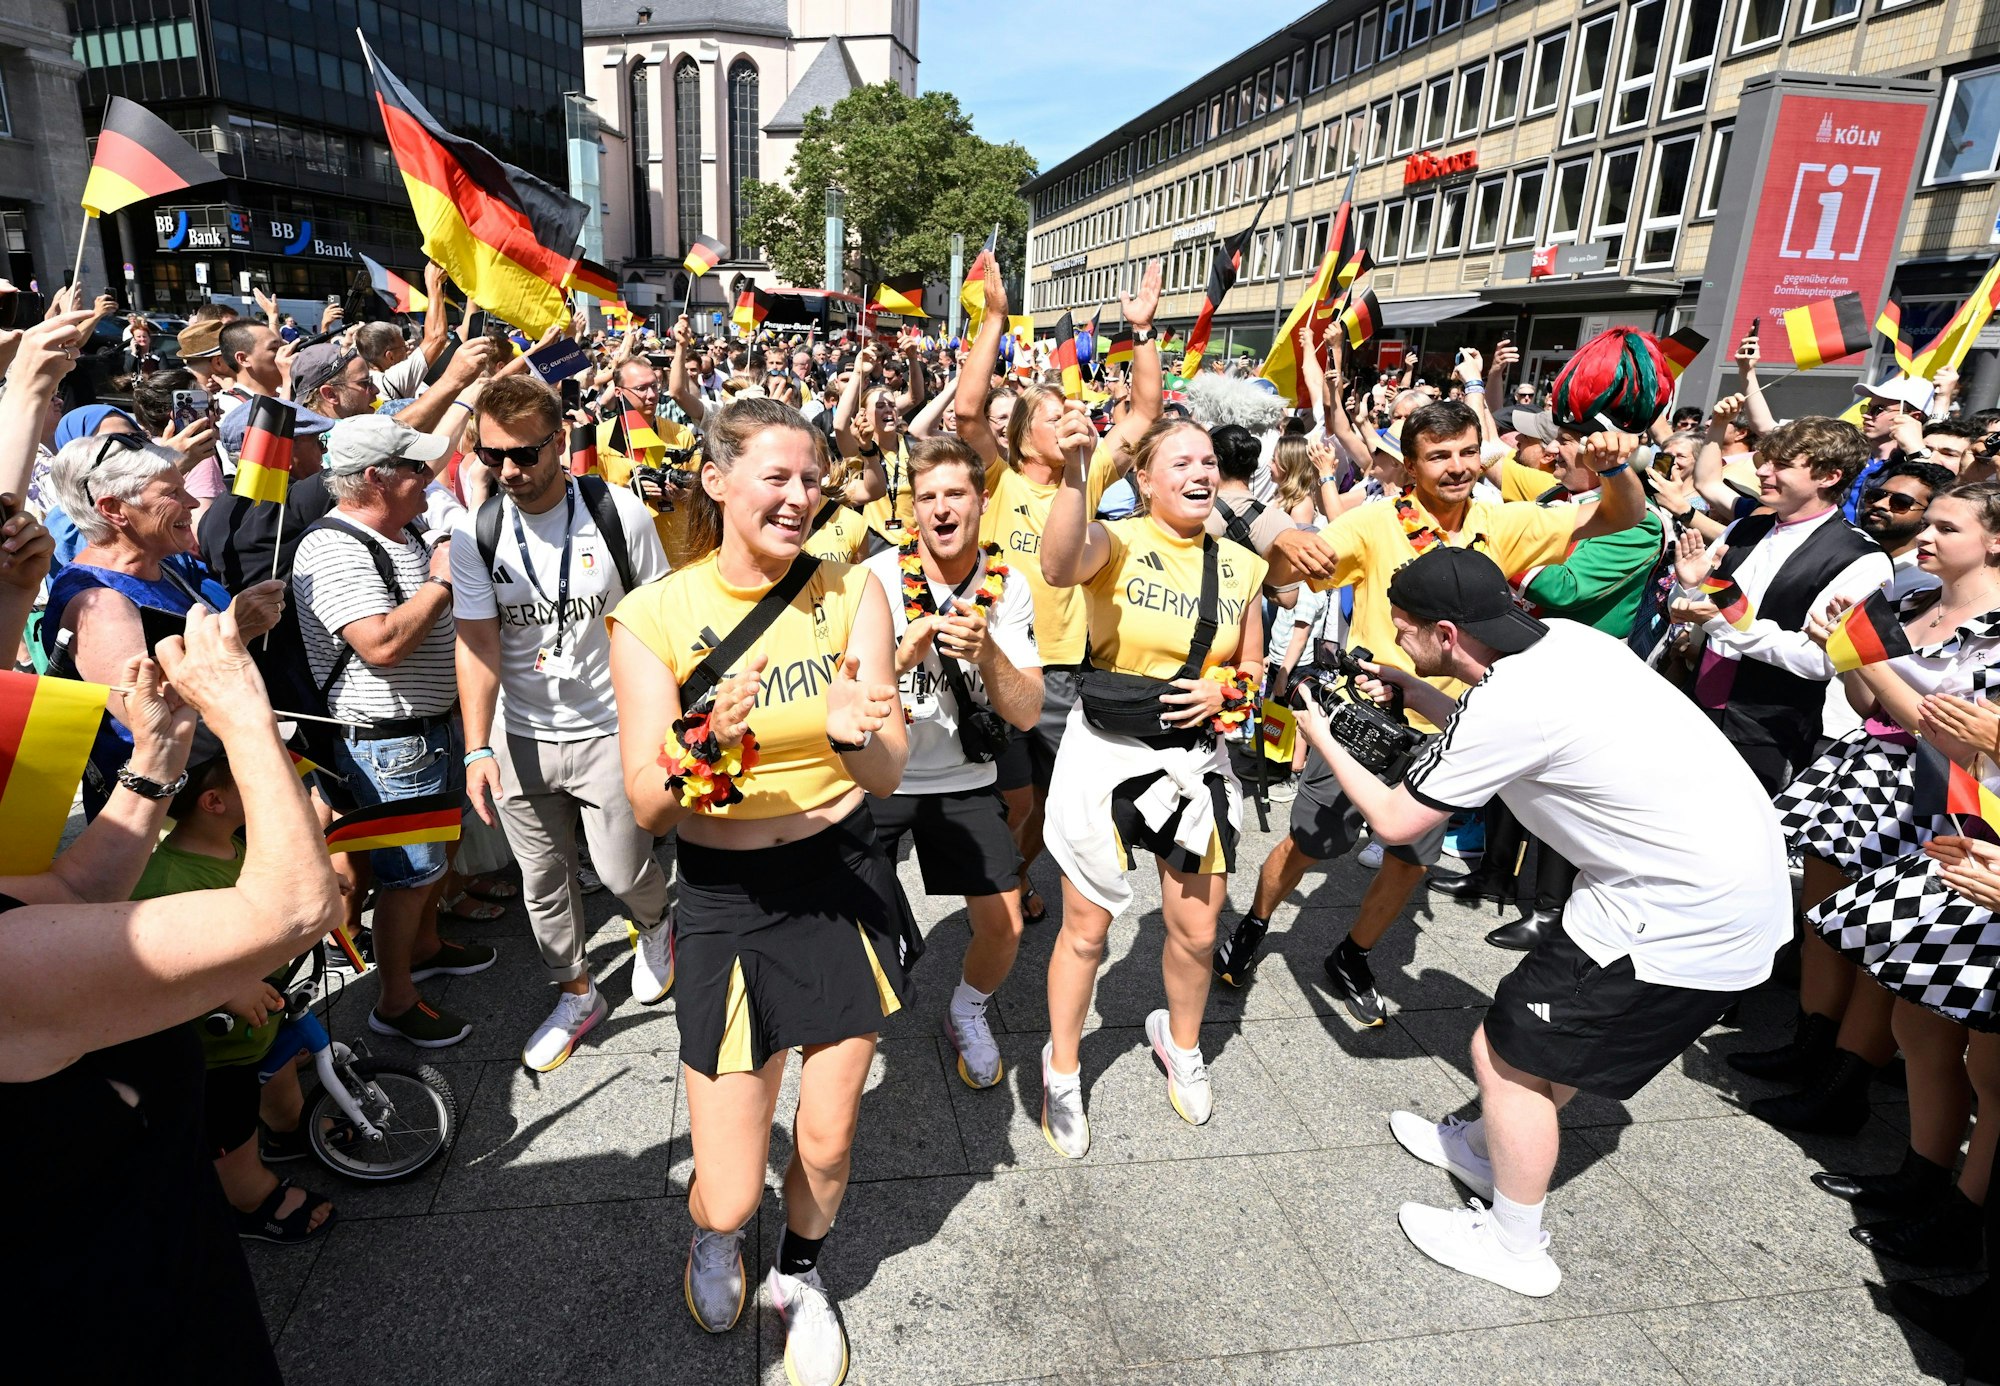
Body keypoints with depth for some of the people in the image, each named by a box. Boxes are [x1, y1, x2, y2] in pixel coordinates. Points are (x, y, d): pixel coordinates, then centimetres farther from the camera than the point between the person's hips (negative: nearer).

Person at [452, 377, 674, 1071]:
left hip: (612, 729, -2)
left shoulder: (618, 513, -10)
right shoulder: (476, 535, -5)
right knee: (543, 882, 13)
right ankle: (576, 994, 36)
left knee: (623, 872, 1)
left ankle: (654, 924, 38)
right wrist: (477, 749, -16)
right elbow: (477, 644, -7)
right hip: (521, 737, 3)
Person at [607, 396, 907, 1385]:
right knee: (731, 1191, 5)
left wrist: (859, 735, -34)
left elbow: (888, 776, -11)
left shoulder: (851, 591, -6)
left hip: (844, 881, 2)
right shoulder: (653, 617, -11)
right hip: (727, 902, -2)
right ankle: (714, 1232, 46)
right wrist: (707, 745, -32)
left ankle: (800, 1277, 51)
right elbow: (646, 807, -12)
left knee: (829, 1143, 16)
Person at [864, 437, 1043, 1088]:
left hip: (965, 780, 2)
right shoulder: (878, 577, -14)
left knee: (1003, 925, -1)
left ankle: (967, 1011, 31)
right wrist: (902, 657, -38)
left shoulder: (1007, 586, -8)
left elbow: (1026, 714, -13)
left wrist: (987, 652, -32)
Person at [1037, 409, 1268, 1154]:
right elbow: (1060, 567, -36)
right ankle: (1062, 1069, 33)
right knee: (1086, 927, 8)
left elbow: (1252, 668, 13)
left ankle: (1180, 1043, 45)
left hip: (1196, 758, 4)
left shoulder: (1240, 566, 4)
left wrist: (1225, 690, -9)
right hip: (1105, 753, -4)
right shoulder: (1117, 542, -11)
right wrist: (1073, 472, -50)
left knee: (1197, 930, 14)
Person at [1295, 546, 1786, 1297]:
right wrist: (1411, 692, 13)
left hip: (1687, 918, -9)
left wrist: (1320, 736, 1)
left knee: (1506, 1054, 5)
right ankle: (1486, 1146, 45)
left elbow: (1394, 820, -11)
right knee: (1560, 1014, 25)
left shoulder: (1508, 704, -25)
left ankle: (1514, 1247, 24)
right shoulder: (1565, 640, -1)